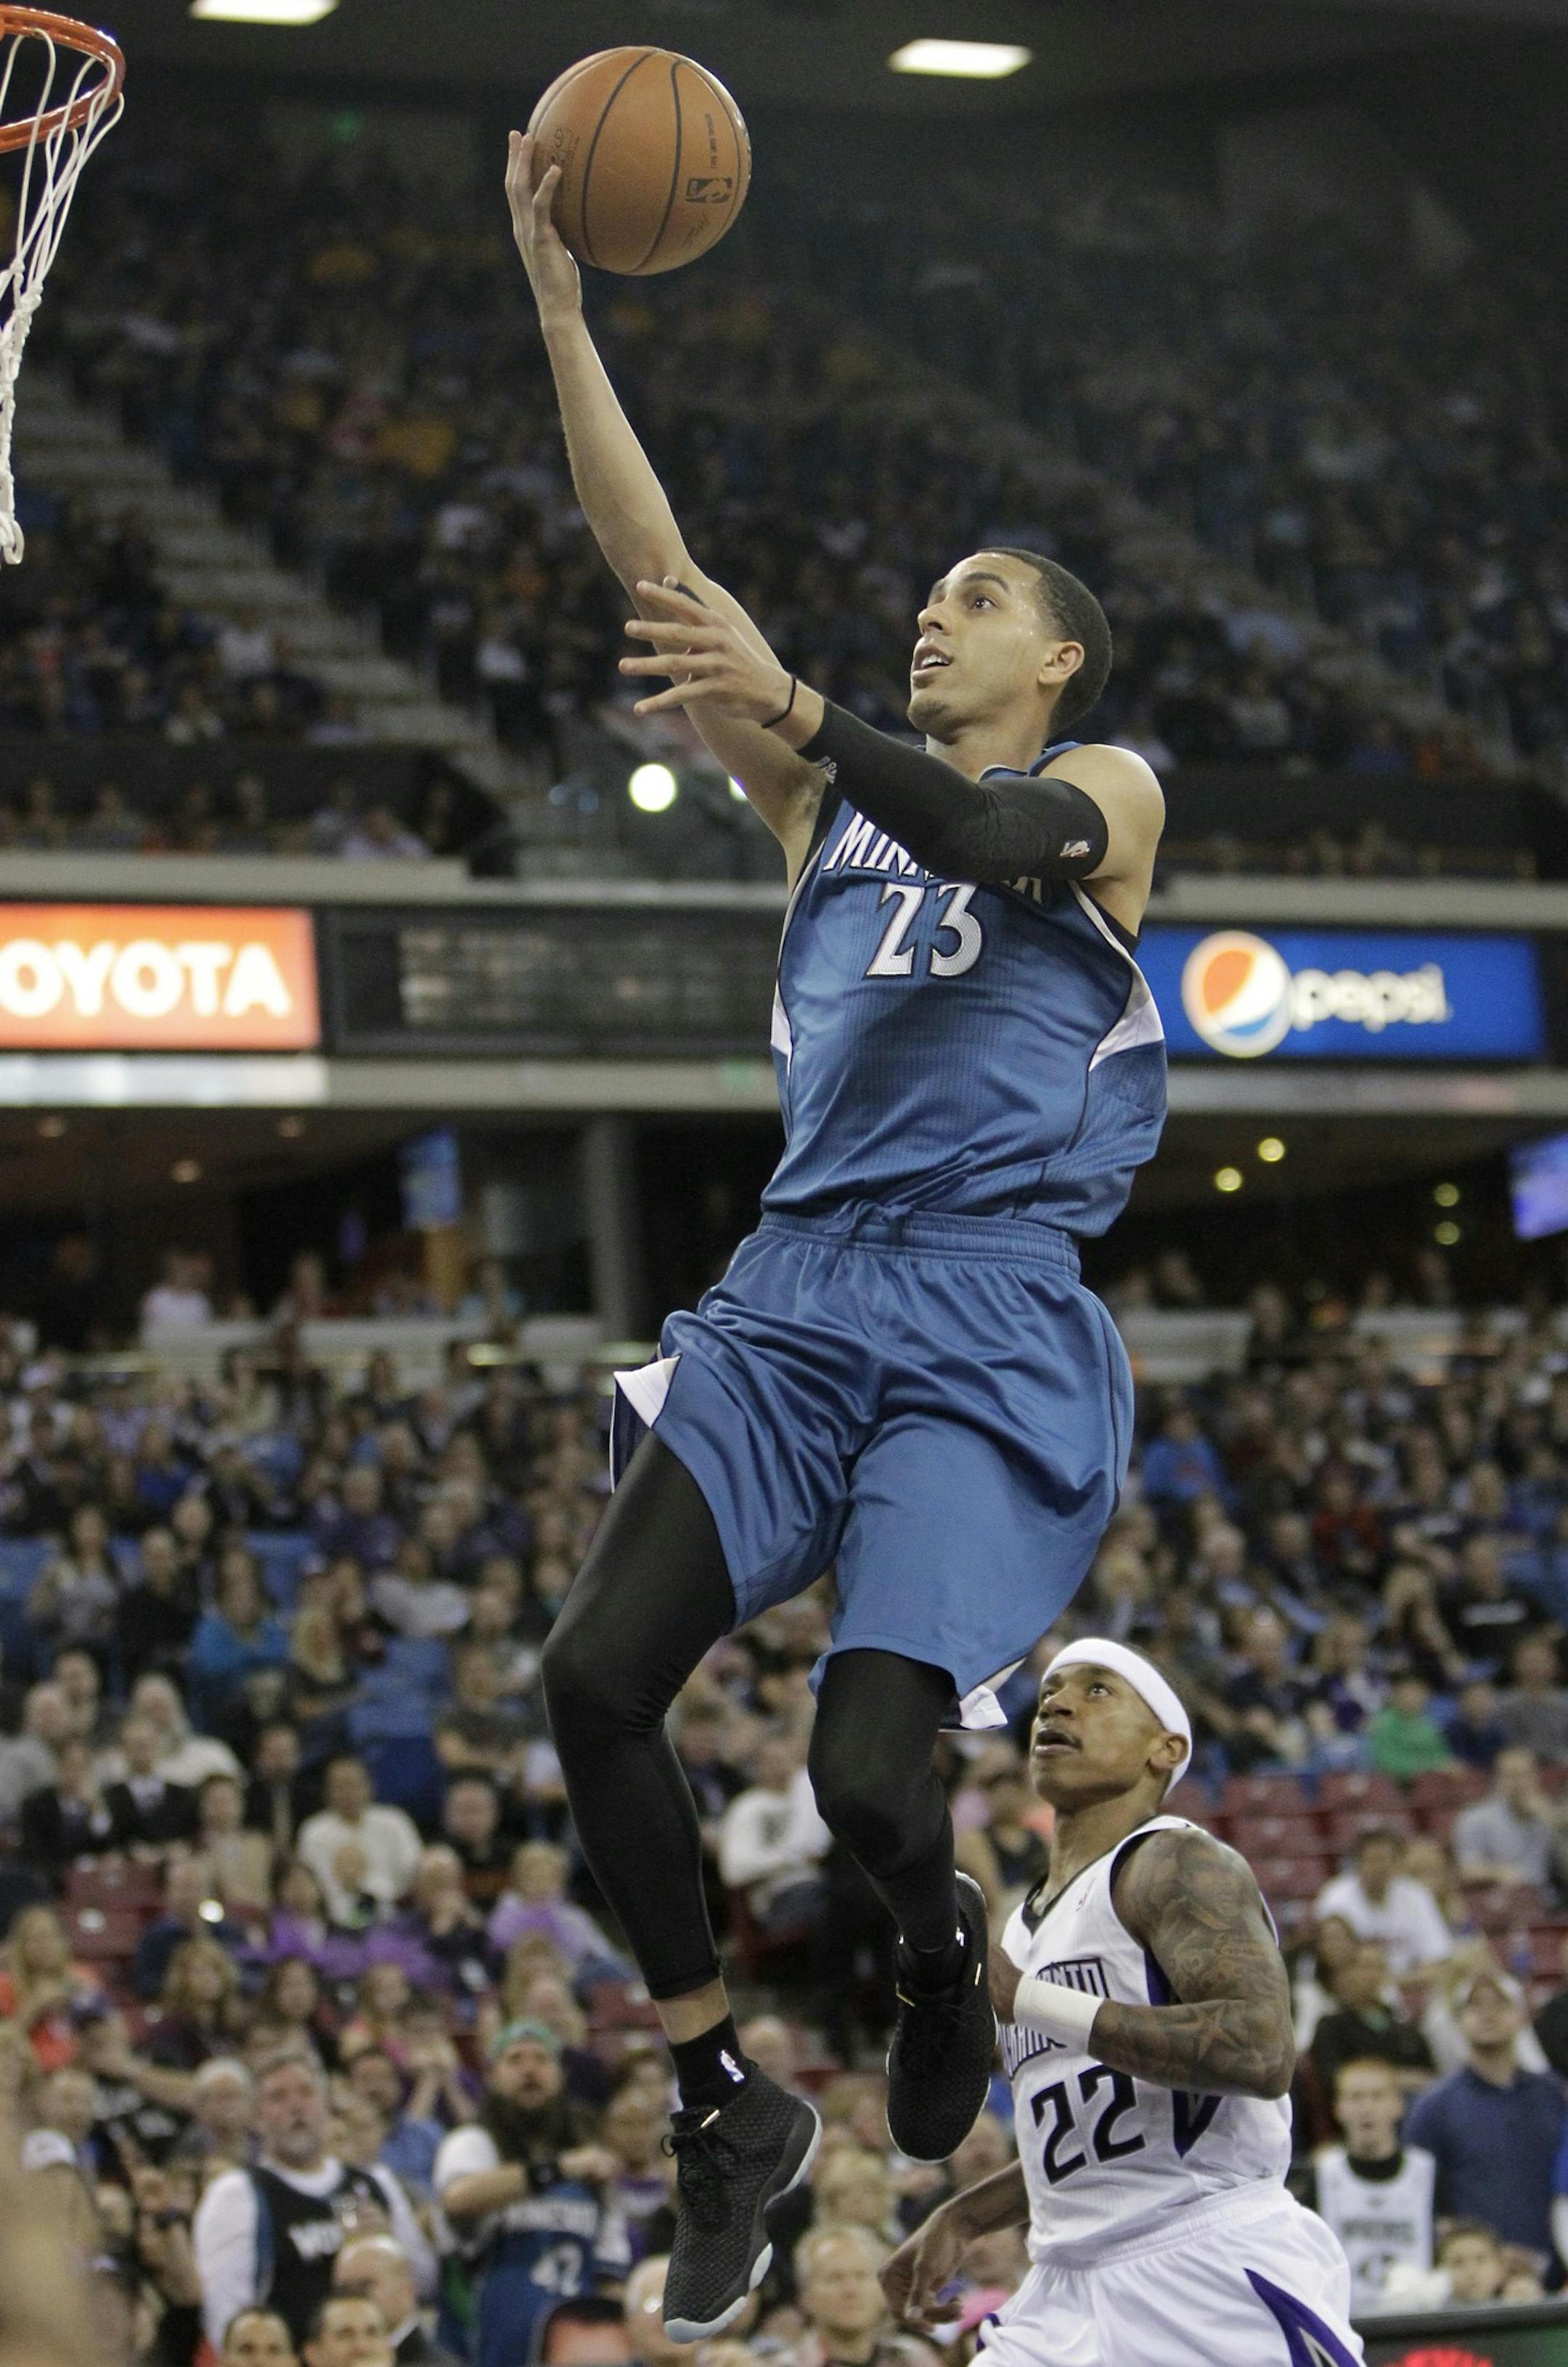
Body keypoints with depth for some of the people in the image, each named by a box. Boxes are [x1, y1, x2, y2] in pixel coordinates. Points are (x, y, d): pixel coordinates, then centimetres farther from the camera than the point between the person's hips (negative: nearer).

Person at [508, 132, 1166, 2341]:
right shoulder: (831, 795, 22)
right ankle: (728, 2106, 4)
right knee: (594, 1676, -13)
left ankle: (945, 1943, 20)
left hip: (990, 1320, -5)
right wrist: (560, 302, 6)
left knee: (869, 1776, -17)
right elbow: (658, 574, 14)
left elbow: (985, 831, -16)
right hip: (795, 1292, 5)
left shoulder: (1106, 795, 9)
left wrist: (791, 706, -33)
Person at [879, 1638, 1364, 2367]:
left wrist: (1024, 1999, -21)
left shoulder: (1178, 1865, -8)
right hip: (1073, 2290, 8)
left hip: (1221, 2276, -8)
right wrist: (959, 2219, 20)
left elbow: (1260, 2053, -24)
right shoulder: (1030, 1917, 20)